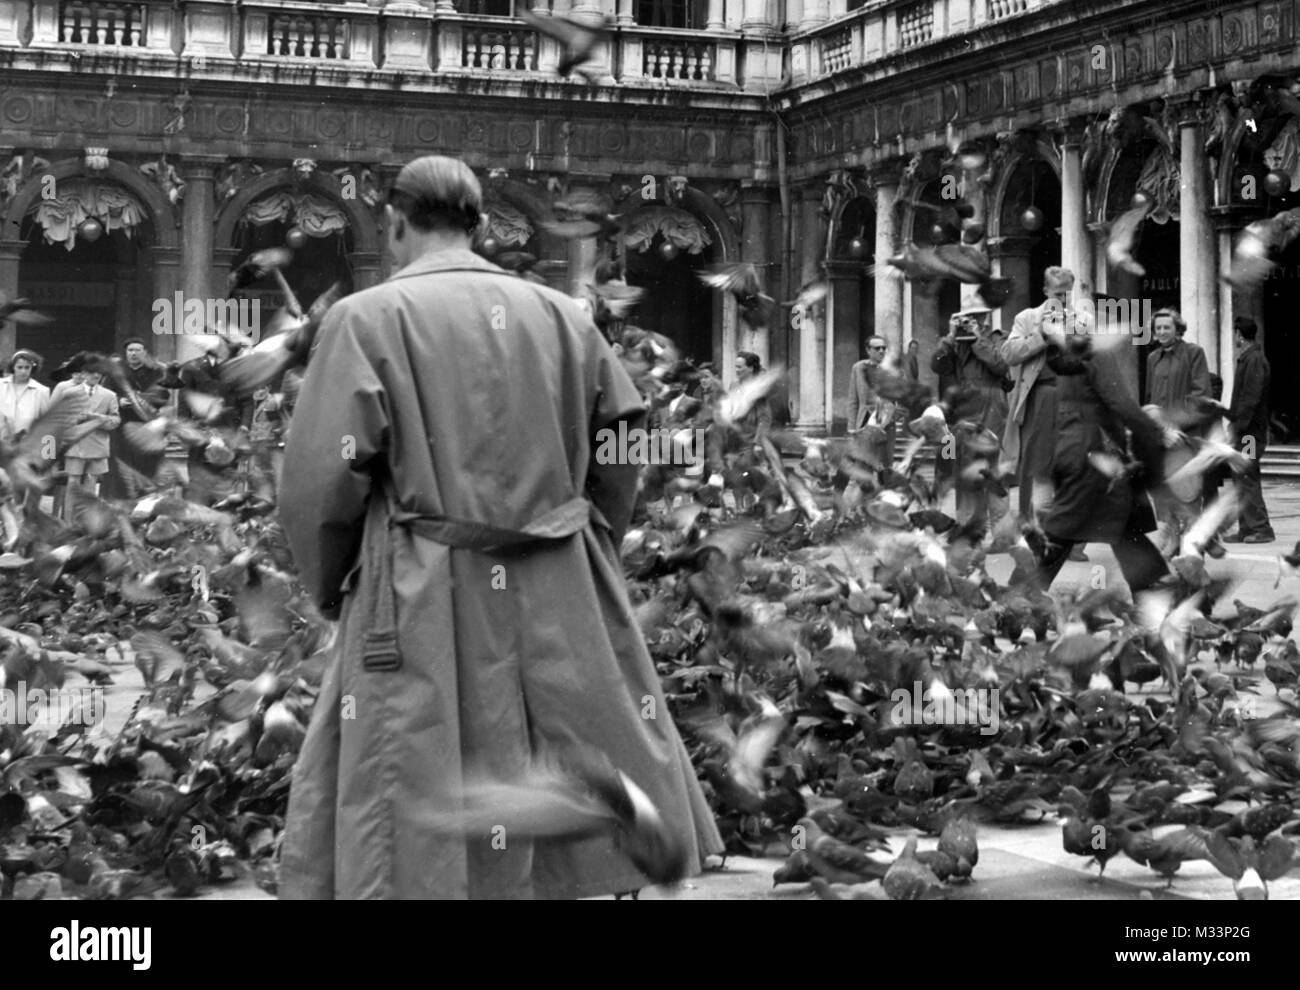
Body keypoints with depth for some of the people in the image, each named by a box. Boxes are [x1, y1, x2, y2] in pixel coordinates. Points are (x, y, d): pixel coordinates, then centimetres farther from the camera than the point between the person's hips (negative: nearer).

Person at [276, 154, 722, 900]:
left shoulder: (367, 319, -3)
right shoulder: (565, 318, 9)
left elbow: (323, 481, -7)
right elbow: (621, 466, 10)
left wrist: (335, 591, 9)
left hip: (423, 615, -4)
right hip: (564, 614, 4)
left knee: (413, 847, 1)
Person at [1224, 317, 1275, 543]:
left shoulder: (1254, 360, -14)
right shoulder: (1246, 358, 16)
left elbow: (1251, 398, -20)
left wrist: (1238, 426, -20)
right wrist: (1232, 418, 18)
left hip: (1250, 430, -10)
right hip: (1245, 429, 10)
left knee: (1247, 480, -8)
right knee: (1243, 481, 11)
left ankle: (1261, 529, -5)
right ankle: (1246, 529, 15)